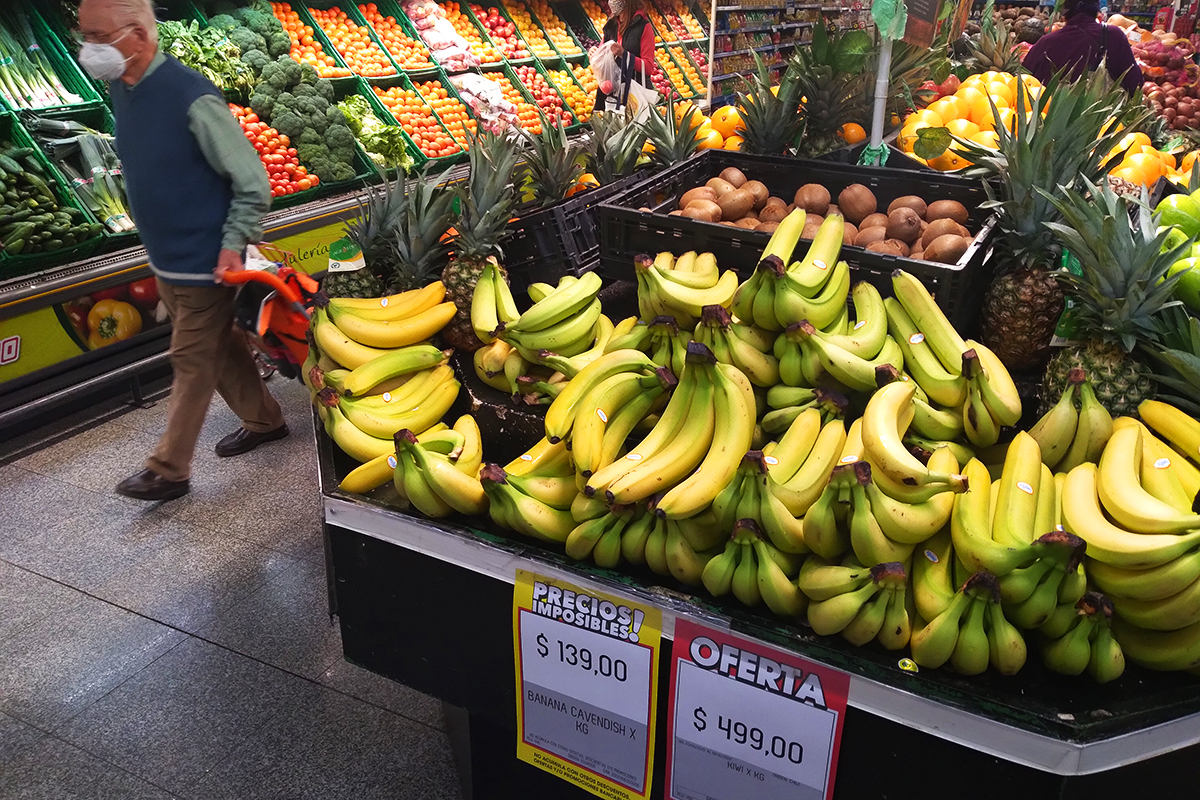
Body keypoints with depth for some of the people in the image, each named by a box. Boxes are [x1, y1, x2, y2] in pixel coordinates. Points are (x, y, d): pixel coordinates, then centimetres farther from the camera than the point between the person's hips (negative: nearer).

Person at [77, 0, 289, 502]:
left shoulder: (191, 98, -24)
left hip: (202, 264, -8)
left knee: (192, 365, 4)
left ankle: (168, 471, 15)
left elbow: (252, 183, -18)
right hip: (164, 259, 8)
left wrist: (234, 244, -22)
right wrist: (156, 237, 15)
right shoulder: (120, 89, 2)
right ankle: (264, 420, 38)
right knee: (220, 348, 19)